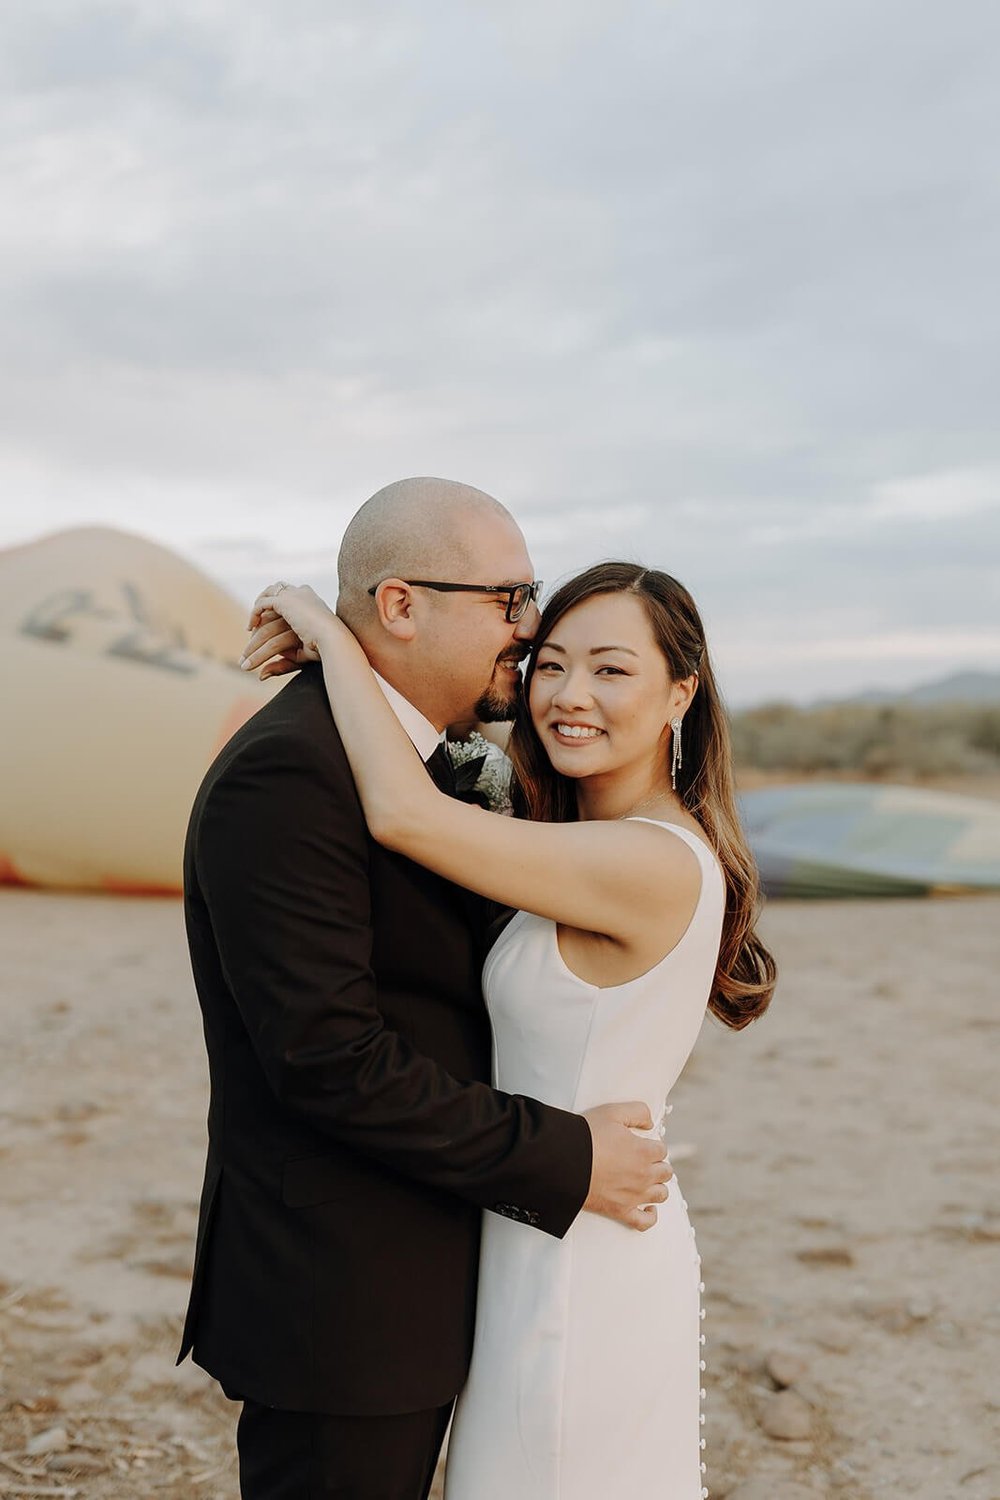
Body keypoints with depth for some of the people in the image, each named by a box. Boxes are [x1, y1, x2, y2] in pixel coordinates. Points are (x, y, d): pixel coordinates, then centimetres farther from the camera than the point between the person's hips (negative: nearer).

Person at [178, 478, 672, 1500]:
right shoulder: (286, 776, -21)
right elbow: (328, 1055, -26)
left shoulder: (423, 763, 11)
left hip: (415, 1289, 10)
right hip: (336, 1299, -9)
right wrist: (563, 1161, -19)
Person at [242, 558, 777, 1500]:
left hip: (576, 1272, -9)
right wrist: (326, 659, -1)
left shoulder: (656, 863, -25)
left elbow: (402, 813, -31)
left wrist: (331, 633, -18)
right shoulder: (607, 846, 5)